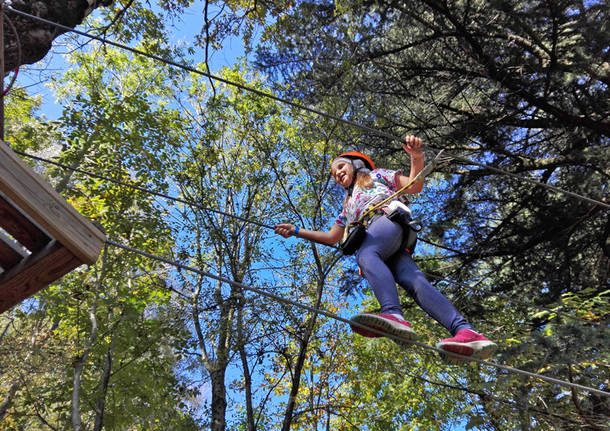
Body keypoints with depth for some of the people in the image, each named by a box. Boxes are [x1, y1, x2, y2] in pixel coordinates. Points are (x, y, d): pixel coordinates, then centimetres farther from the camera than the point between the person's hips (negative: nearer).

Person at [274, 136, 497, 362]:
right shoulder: (349, 205, 45)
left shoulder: (377, 175, 31)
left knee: (365, 253, -38)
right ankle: (466, 332, -44)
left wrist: (416, 156, 1)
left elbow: (414, 186, 18)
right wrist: (296, 231, 34)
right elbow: (331, 238, 41)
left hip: (391, 217, -4)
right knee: (414, 280, -24)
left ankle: (394, 315, -64)